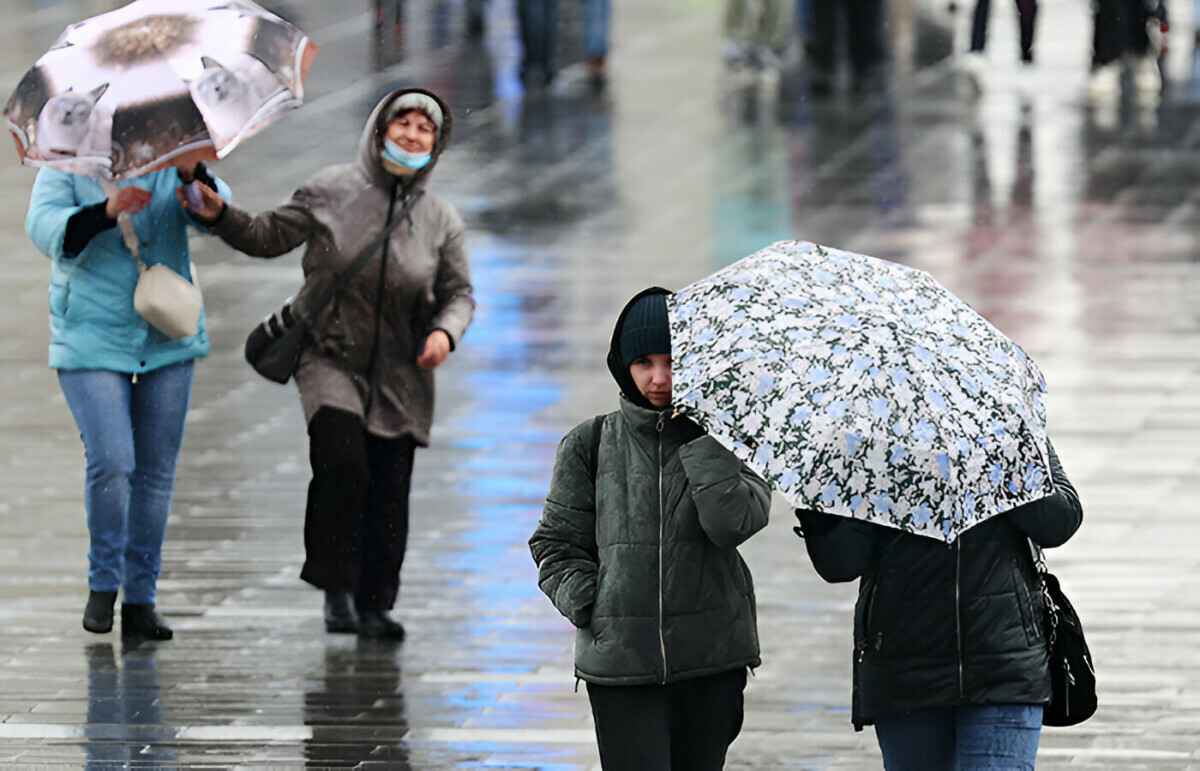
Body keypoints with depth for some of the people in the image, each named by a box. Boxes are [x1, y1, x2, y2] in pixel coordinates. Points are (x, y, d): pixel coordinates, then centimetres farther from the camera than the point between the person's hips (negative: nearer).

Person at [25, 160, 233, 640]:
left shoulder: (169, 166, -2)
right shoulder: (68, 165, -8)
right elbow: (46, 229, -23)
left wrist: (193, 173, -37)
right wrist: (107, 210, -40)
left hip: (165, 338, 3)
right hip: (93, 340, -3)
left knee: (156, 470, 4)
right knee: (111, 462, -17)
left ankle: (140, 603, 14)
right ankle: (103, 583, 4)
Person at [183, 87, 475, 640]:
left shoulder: (440, 220, 3)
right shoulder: (331, 191, -2)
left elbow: (459, 293, 10)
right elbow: (269, 237, 5)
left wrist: (446, 331, -10)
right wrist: (221, 216, -11)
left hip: (399, 371, 3)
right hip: (330, 357, -3)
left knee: (388, 488, 2)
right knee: (342, 462, -24)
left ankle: (374, 605, 17)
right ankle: (337, 589, -11)